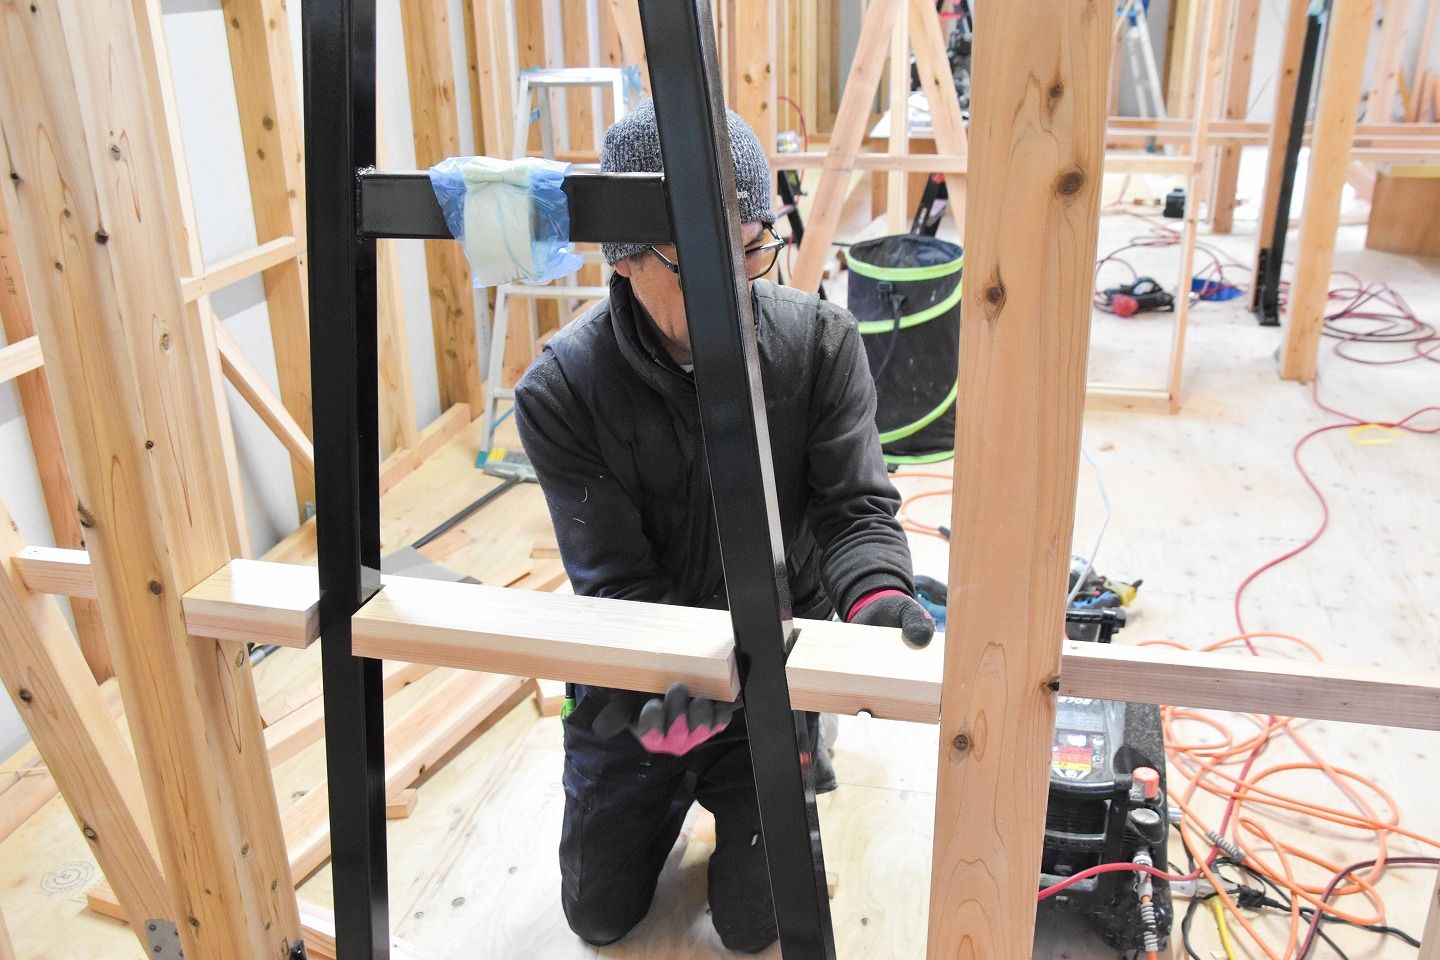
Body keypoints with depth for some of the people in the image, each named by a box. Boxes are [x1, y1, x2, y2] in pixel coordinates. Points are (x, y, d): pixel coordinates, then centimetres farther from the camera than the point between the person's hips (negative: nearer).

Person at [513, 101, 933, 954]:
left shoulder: (820, 342, -18)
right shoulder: (562, 392, -22)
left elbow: (856, 508, -17)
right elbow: (618, 584, -22)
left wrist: (878, 594, -40)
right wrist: (665, 704, -41)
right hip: (639, 688, 1)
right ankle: (676, 787, 42)